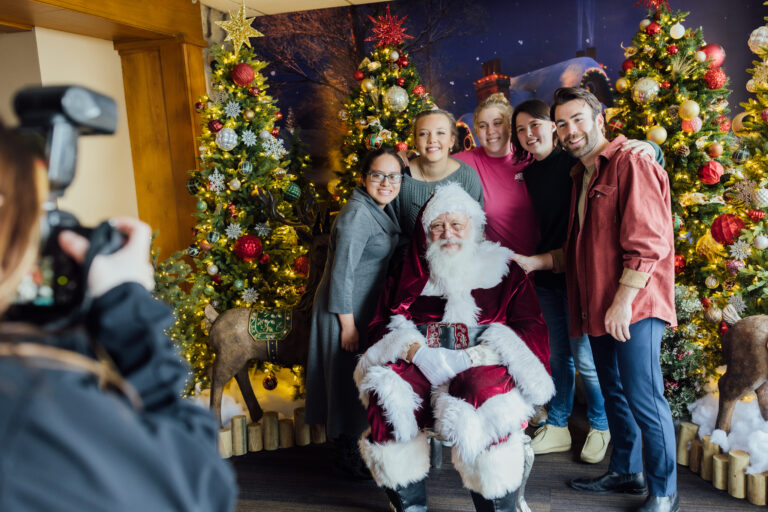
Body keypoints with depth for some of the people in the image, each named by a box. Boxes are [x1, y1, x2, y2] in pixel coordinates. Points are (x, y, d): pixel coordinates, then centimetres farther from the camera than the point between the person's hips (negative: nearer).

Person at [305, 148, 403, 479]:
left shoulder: (381, 210, 6)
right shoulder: (357, 214, -22)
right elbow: (341, 272, -23)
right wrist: (348, 325, -21)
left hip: (367, 306, 9)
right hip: (346, 309, -9)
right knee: (349, 375, 3)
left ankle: (353, 446, 35)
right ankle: (346, 454, 19)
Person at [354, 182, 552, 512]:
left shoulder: (504, 271, 14)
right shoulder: (412, 273, 20)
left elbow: (532, 330, 2)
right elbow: (381, 324, 13)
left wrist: (468, 357, -13)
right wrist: (416, 352, -10)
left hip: (484, 366, -2)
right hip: (420, 366, 2)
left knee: (485, 392, -37)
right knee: (388, 393, -31)